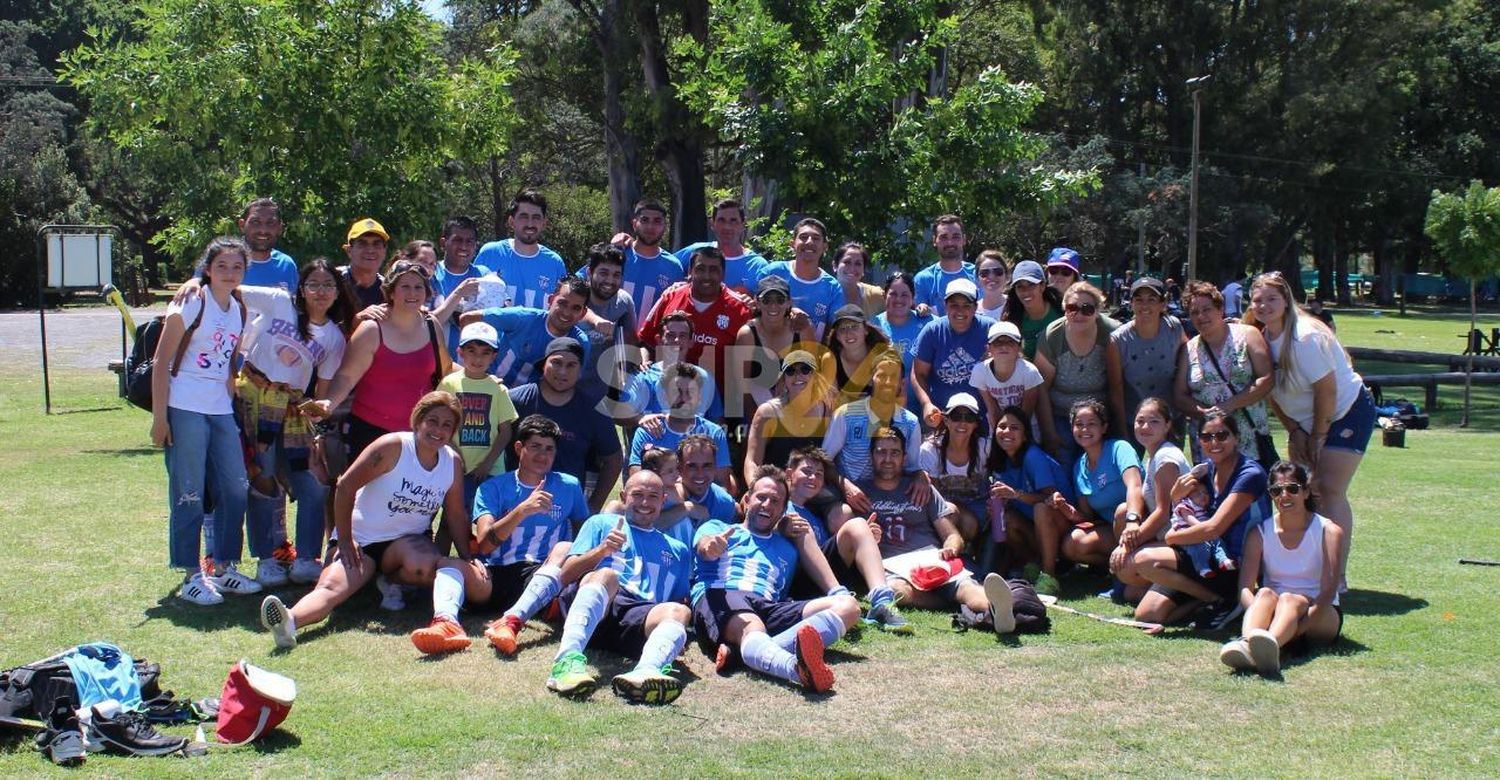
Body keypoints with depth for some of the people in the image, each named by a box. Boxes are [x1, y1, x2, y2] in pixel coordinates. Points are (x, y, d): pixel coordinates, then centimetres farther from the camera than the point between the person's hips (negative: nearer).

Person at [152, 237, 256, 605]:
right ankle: (191, 577, 6)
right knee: (189, 495, -2)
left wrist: (230, 404, 13)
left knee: (235, 490, 7)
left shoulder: (240, 310, 10)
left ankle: (224, 568, 20)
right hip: (185, 409, -6)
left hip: (221, 410, 7)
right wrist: (159, 418, -12)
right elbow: (161, 363, -8)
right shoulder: (191, 305, -8)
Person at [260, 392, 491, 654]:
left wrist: (468, 558, 2)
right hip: (360, 541, -3)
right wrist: (344, 540, -12)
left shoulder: (453, 463, 3)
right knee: (332, 585, -36)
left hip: (408, 541, 3)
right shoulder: (394, 447, -10)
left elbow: (456, 516, 12)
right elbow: (346, 486, -11)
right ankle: (289, 622, -60)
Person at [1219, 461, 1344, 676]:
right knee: (1266, 593, -31)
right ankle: (1246, 644, -63)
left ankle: (1272, 646, -69)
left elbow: (1328, 591, -15)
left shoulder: (1328, 531, -4)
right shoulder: (1260, 533, 2)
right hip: (1274, 610, 2)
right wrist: (1259, 614, -32)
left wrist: (1297, 627, -30)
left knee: (1289, 599, -34)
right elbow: (1245, 588, -9)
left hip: (1319, 614, -2)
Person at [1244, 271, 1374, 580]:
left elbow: (1326, 391, -23)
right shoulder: (1262, 337, -3)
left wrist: (1318, 438, -14)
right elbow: (1272, 392, 5)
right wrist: (1294, 432, -1)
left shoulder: (1305, 337, -26)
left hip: (1347, 412, -8)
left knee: (1329, 491, -14)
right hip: (1306, 420, 8)